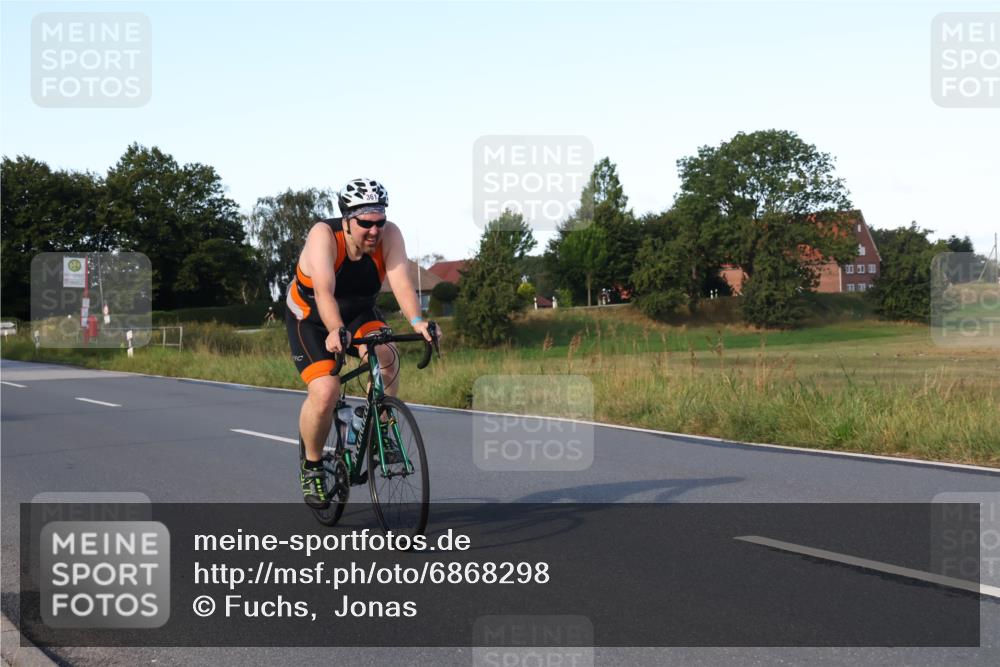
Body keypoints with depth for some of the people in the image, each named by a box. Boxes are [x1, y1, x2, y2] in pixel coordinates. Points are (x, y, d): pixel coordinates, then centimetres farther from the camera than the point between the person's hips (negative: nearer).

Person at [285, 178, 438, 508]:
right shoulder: (324, 234, -30)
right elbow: (324, 292, -42)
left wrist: (416, 321, -50)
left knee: (387, 355, -29)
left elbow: (401, 282, -32)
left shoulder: (389, 235, -21)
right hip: (310, 317, -3)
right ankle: (311, 466, 2)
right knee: (325, 393, -22)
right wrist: (336, 332, -58)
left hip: (360, 313, 3)